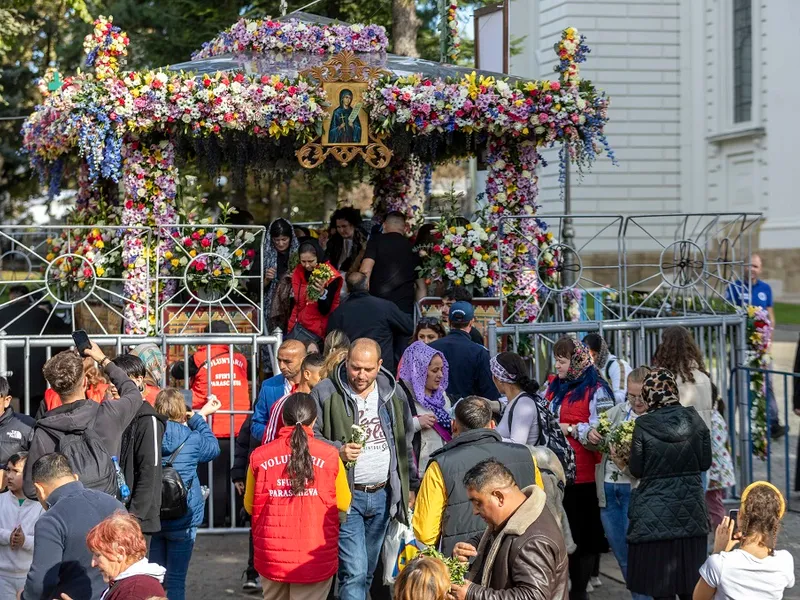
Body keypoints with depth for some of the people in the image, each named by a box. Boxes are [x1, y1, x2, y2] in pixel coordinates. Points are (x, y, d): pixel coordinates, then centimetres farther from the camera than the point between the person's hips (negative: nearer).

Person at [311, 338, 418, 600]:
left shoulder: (394, 394, 7)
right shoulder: (325, 393, -7)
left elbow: (405, 444, 16)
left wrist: (411, 486, 16)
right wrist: (337, 451, -20)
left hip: (383, 495, 5)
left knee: (367, 572, 14)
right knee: (354, 571, -12)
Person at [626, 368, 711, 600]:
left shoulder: (643, 426, -13)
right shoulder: (694, 420, -4)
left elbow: (636, 470, -6)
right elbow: (705, 463, 3)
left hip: (656, 512, -3)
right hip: (691, 509, 3)